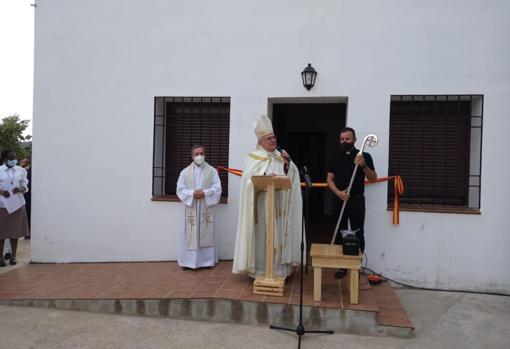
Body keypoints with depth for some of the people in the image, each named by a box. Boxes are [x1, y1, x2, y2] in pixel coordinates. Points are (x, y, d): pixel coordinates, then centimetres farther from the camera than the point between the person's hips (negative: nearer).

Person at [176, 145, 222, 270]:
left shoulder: (212, 171, 7)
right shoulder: (185, 172, 8)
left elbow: (217, 188, -1)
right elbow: (180, 189, 2)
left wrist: (205, 193, -16)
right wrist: (192, 193, -15)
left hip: (206, 208, 0)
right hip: (191, 209, 0)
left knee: (206, 235, 3)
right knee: (190, 235, 1)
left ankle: (207, 261, 12)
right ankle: (188, 262, 8)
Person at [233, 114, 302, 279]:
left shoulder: (281, 157, 14)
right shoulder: (253, 158, 0)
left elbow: (291, 177, 8)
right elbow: (250, 180, -10)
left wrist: (288, 163, -8)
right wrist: (265, 177, -25)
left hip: (278, 204, 4)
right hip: (261, 204, -4)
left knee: (277, 235, 6)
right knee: (261, 235, -2)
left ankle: (278, 269, 15)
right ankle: (259, 270, 7)